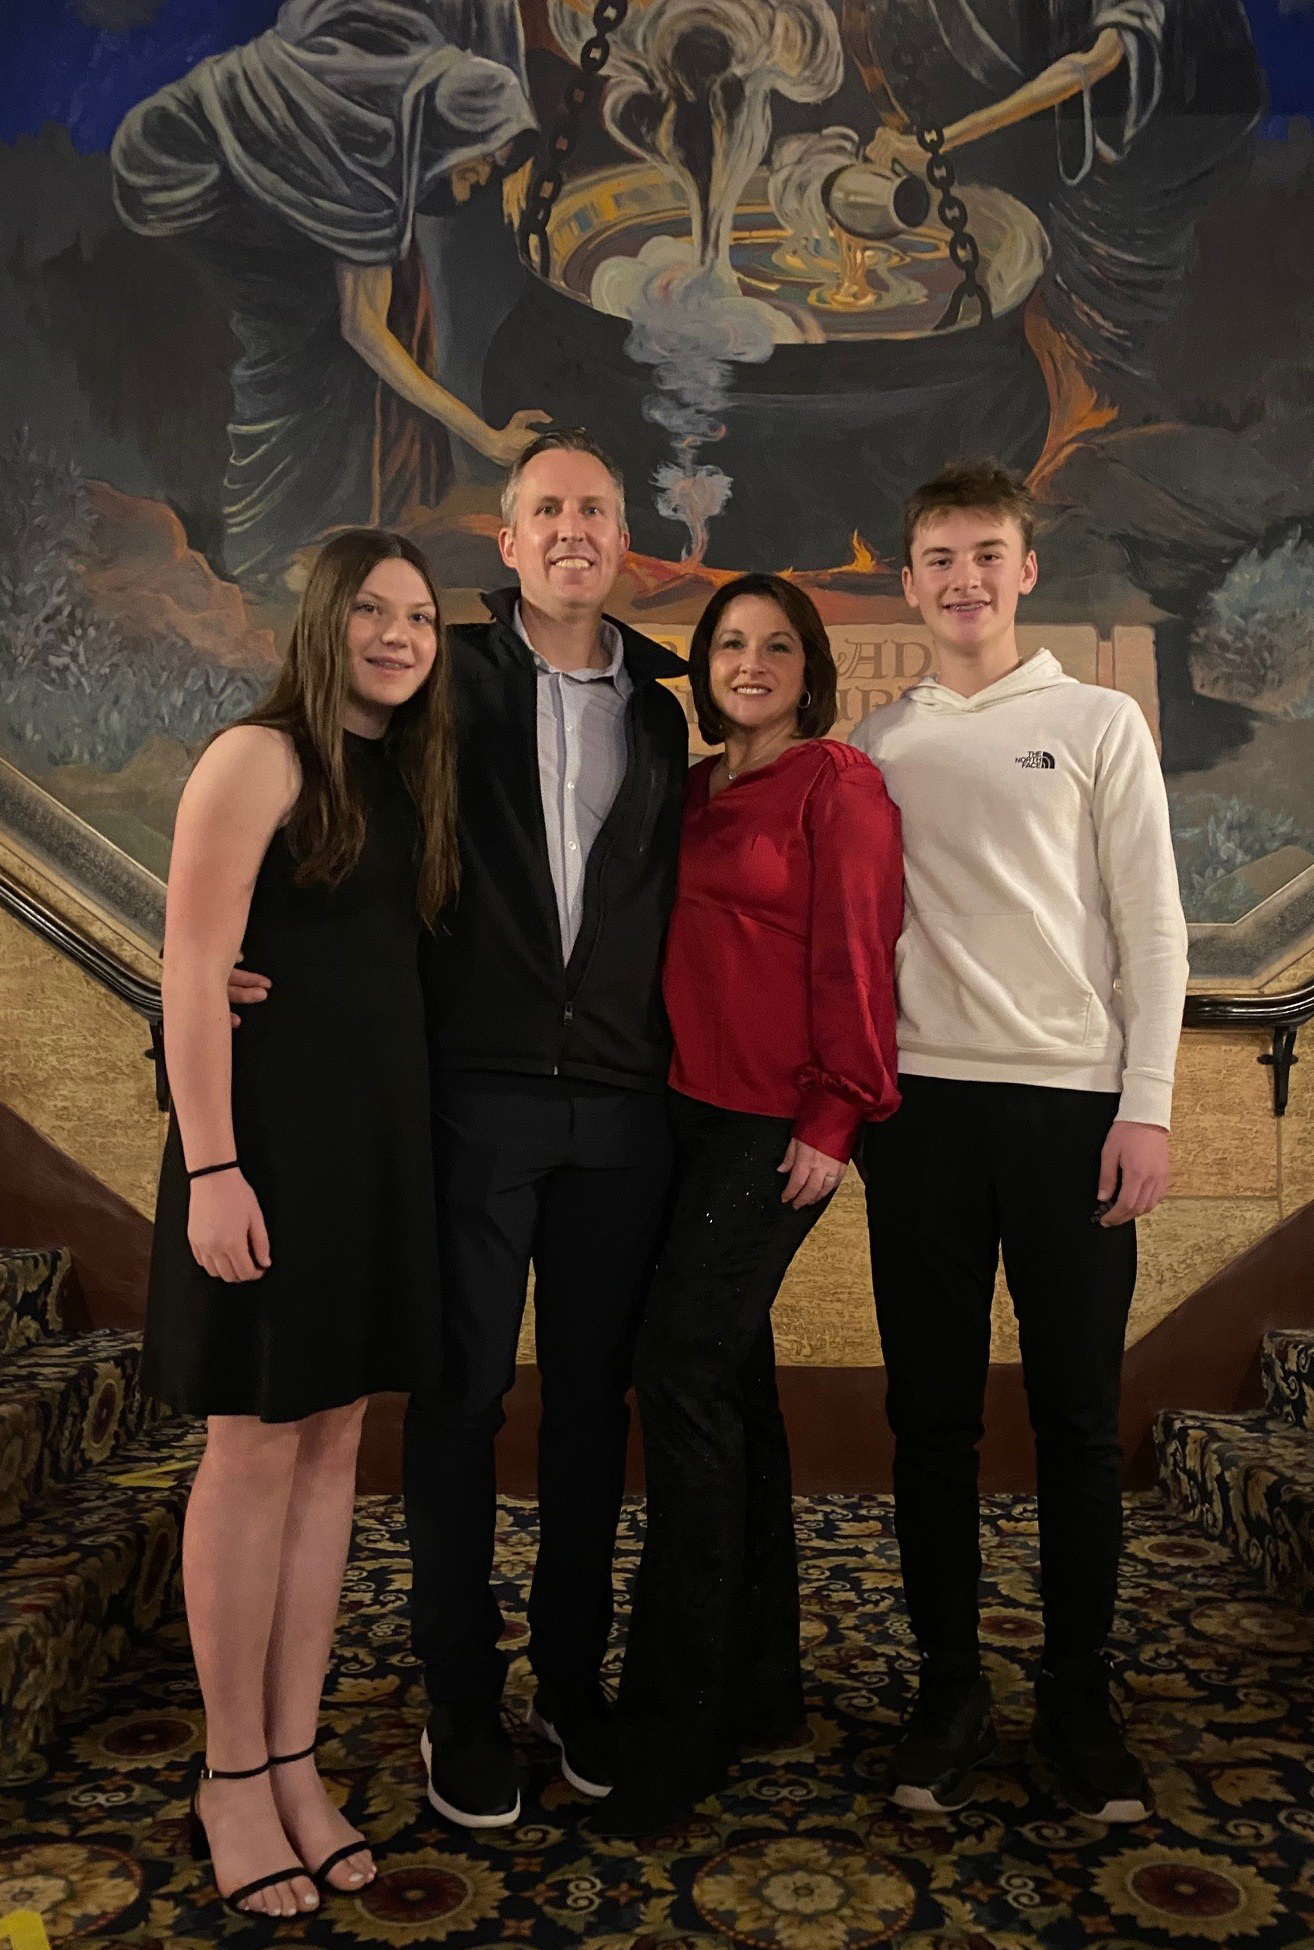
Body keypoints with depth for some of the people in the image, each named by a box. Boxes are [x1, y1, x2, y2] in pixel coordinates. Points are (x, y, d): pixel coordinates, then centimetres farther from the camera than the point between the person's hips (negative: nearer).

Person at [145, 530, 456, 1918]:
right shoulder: (260, 759, -8)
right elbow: (192, 969, -13)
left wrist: (421, 1141, 6)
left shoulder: (410, 775, 13)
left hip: (384, 1133, 7)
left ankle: (294, 1761, 25)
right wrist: (210, 1167, -19)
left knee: (333, 1445, 11)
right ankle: (230, 1778, 20)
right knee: (255, 1449, 3)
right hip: (272, 1128, -7)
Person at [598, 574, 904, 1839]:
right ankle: (757, 1683, 27)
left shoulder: (838, 784, -4)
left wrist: (834, 1117, -12)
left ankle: (673, 1729, 3)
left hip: (777, 1120, -7)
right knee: (730, 1378, 12)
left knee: (682, 1370, -11)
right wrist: (660, 1086, 10)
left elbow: (854, 958, -9)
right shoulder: (695, 792, 16)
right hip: (688, 1107, 7)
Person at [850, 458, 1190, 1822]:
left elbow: (1151, 926, 3)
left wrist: (1146, 1106, -5)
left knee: (1077, 1414, 4)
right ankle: (948, 1690, 20)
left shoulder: (1099, 723, 7)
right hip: (923, 1104, 2)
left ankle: (1078, 1696, 20)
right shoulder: (876, 745, 12)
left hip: (1074, 1100, -1)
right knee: (932, 1413, 6)